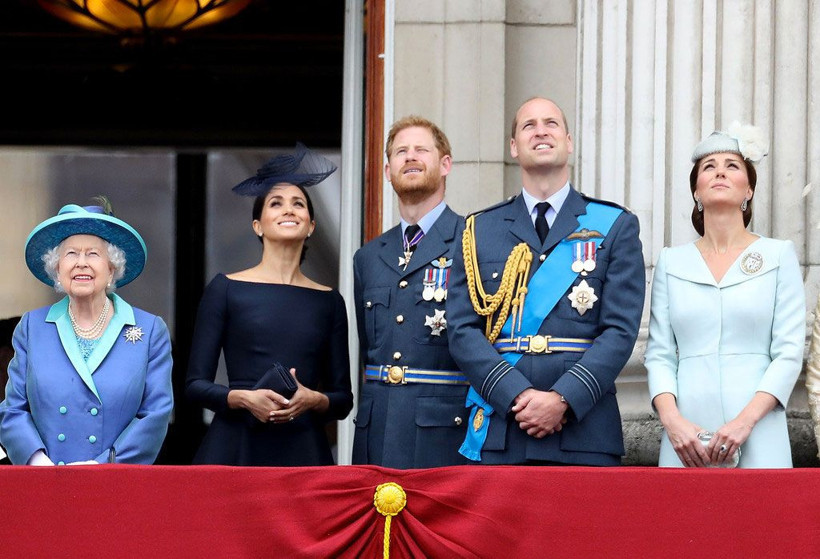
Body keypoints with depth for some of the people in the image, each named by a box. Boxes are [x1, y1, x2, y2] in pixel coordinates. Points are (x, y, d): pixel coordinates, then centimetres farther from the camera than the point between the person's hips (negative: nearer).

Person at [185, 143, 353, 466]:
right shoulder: (226, 289, 5)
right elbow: (195, 384, 2)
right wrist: (243, 398, -15)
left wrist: (313, 400, -9)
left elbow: (343, 399, 12)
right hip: (235, 448, -2)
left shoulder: (328, 302, 11)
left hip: (304, 451, 2)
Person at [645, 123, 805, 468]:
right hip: (686, 439, 1)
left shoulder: (778, 255, 7)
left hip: (757, 438, -1)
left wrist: (745, 420, -13)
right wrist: (672, 420, -10)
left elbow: (789, 352, 0)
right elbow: (659, 354, 7)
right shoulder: (671, 262, 12)